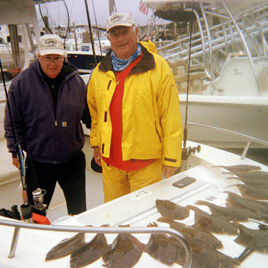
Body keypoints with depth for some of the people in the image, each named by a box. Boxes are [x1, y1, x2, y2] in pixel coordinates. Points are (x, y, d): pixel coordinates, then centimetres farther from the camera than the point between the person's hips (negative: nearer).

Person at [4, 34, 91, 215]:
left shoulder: (76, 80, 0)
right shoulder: (22, 82, -6)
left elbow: (89, 116, 9)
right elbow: (13, 122, 0)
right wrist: (16, 151, -3)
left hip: (72, 160, 1)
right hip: (37, 162, -1)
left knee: (79, 211, 14)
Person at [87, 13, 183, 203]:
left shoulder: (158, 68, -7)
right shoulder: (100, 71, 8)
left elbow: (171, 117, -9)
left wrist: (171, 158, -10)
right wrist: (96, 143, 15)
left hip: (146, 161, -4)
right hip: (110, 160, 4)